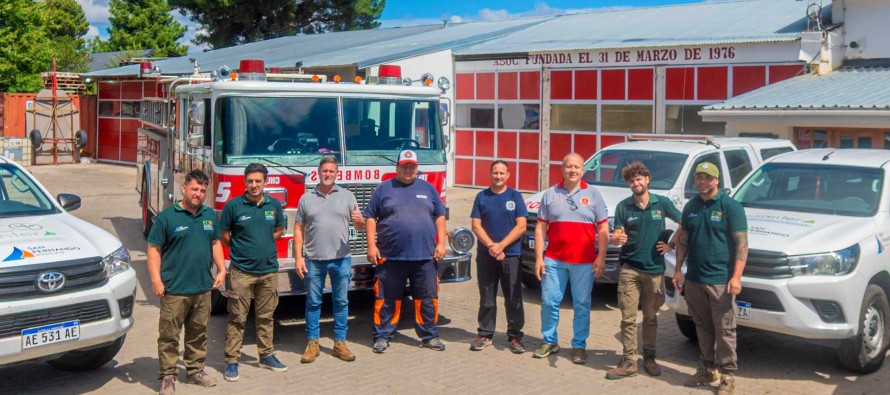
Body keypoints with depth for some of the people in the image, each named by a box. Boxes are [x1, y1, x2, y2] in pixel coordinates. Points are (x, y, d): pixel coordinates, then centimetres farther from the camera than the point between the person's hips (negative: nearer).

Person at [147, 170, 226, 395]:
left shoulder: (210, 215, 9)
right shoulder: (167, 216, -7)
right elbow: (154, 249, -7)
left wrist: (221, 269, 8)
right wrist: (156, 280, -14)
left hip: (203, 287, 5)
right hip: (174, 289, -5)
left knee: (199, 333, 15)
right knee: (169, 335, 0)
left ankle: (195, 370, 27)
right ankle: (167, 377, 8)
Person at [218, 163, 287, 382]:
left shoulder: (274, 204, 3)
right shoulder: (234, 205, -8)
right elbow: (223, 235, 2)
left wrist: (263, 244, 9)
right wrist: (241, 248, 6)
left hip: (269, 270, 4)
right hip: (241, 271, -3)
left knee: (266, 316, 14)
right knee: (237, 318, 2)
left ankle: (266, 355, 26)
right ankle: (232, 361, 10)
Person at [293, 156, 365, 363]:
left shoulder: (347, 196, 5)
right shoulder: (306, 198, 5)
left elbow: (360, 227, 2)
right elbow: (298, 230, 5)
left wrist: (359, 220, -22)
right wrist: (299, 258, -3)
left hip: (341, 259, 0)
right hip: (313, 260, 0)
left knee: (341, 302, 6)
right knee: (313, 302, 6)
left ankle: (340, 343, 14)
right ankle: (312, 343, 14)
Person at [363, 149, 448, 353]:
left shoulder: (428, 189, 12)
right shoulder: (384, 189, 5)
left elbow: (440, 216, 12)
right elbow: (370, 218, 4)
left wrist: (441, 243, 3)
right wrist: (371, 245, -4)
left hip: (425, 256, 2)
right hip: (391, 257, -2)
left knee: (427, 298, 7)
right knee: (387, 299, 5)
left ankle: (430, 335, 19)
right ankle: (382, 336, 16)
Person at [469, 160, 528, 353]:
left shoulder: (515, 196, 3)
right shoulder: (481, 197, 6)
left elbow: (521, 226, -4)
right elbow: (476, 226, 0)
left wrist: (501, 246, -13)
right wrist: (491, 246, -14)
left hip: (511, 255, -1)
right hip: (485, 255, 1)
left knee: (513, 299, 2)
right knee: (486, 299, 8)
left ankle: (515, 336, 9)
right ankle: (485, 334, 16)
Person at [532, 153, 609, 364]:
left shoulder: (593, 195, 5)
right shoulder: (550, 194, 8)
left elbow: (603, 229, 3)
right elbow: (540, 228, 6)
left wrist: (601, 257, -6)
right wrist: (538, 258, 0)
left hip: (584, 261, -1)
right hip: (554, 259, 1)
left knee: (582, 305, 4)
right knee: (549, 302, 5)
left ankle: (579, 345, 15)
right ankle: (549, 341, 20)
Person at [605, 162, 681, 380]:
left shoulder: (662, 203, 0)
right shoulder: (623, 206, -1)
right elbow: (614, 237, -3)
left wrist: (671, 245, 1)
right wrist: (618, 239, -26)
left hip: (654, 269, 1)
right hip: (629, 269, 0)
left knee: (650, 317, 12)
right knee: (628, 318, -1)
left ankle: (649, 358, 24)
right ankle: (628, 362, 4)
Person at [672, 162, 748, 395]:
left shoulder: (730, 207, -6)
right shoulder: (690, 207, 11)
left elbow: (742, 243, -9)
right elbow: (683, 240, 17)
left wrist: (736, 277, -17)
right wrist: (678, 270, 10)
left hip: (720, 280, -5)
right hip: (693, 279, 5)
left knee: (724, 330, -2)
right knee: (702, 328, 13)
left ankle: (727, 375, 5)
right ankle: (708, 369, 25)